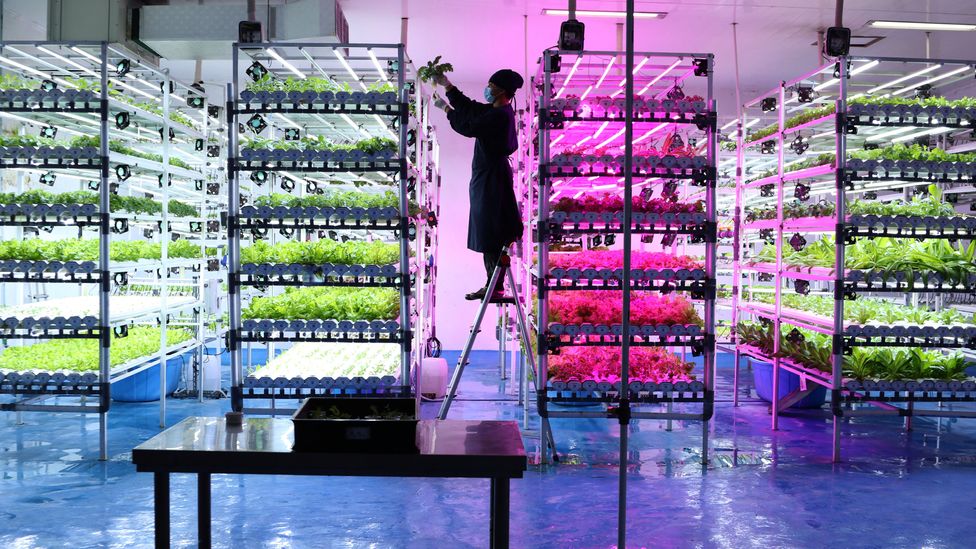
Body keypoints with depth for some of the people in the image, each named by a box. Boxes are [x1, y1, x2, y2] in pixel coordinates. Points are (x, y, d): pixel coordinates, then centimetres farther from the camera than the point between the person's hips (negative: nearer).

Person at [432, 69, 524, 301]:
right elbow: (469, 107, 22)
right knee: (489, 235, 12)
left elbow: (468, 127, -16)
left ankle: (495, 287, -3)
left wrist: (446, 109, -2)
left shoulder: (500, 115, -16)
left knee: (491, 236, -7)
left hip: (492, 179, -10)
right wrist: (447, 85, 20)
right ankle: (493, 285, 17)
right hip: (486, 177, 10)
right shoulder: (495, 111, 13)